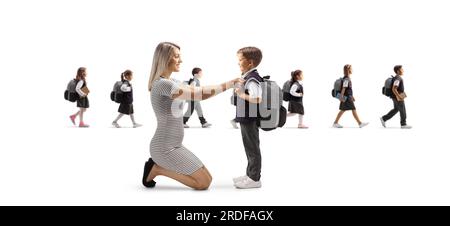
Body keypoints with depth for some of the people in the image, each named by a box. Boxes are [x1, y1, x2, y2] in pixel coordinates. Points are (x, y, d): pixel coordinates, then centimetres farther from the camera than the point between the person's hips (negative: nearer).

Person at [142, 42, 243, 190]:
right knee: (204, 183, -8)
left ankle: (159, 165, 12)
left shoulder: (171, 82, 10)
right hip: (165, 148, -10)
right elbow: (201, 94, -25)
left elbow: (197, 91, 7)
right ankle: (157, 169, 0)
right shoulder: (163, 84, -22)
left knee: (207, 178, 13)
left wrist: (230, 84, -1)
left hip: (172, 146, 10)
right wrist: (230, 83, -16)